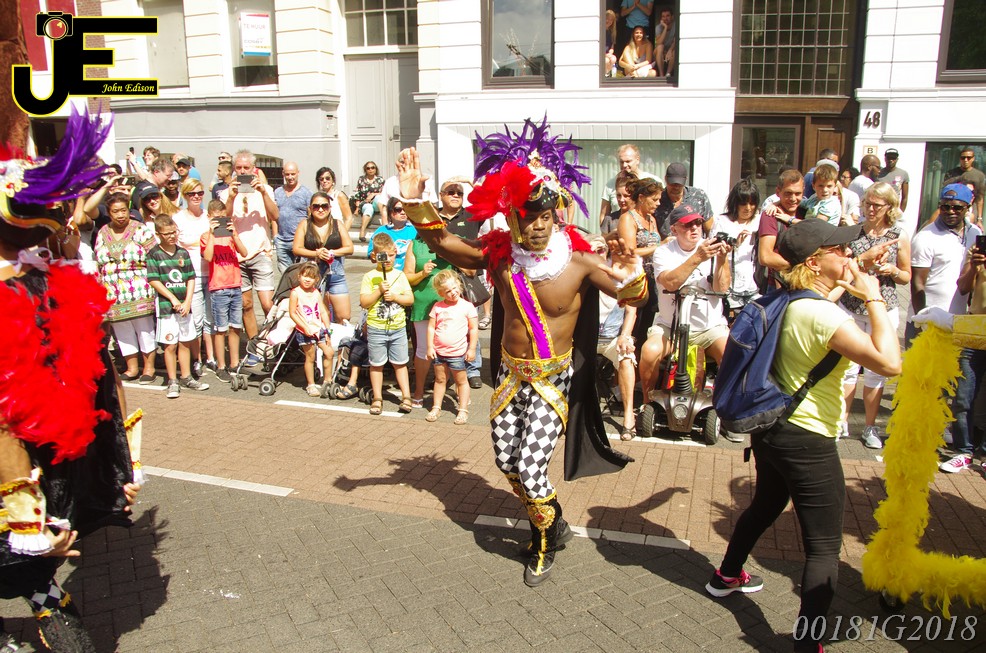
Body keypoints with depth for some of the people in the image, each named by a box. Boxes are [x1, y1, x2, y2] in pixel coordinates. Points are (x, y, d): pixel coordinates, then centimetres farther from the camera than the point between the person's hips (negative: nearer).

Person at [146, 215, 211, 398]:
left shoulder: (183, 253, 8)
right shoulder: (154, 254, -3)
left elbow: (191, 279, 6)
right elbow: (154, 281, -8)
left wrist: (187, 302, -5)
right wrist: (173, 299, -11)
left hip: (184, 305, 4)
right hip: (166, 305, -4)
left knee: (185, 342, 11)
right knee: (170, 345, -1)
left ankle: (186, 377, 22)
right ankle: (172, 382, 8)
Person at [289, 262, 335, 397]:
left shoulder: (317, 293, 7)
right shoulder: (296, 292, -8)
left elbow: (323, 312, 9)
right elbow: (292, 313, -11)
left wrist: (328, 330, 5)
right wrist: (305, 327, -17)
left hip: (319, 329, 5)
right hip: (304, 332, -5)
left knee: (329, 353, 3)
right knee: (310, 357, 2)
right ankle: (311, 385, 16)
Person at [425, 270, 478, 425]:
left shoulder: (467, 307, -7)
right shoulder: (437, 307, 1)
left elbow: (474, 329, -5)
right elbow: (431, 327, 2)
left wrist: (472, 349, -7)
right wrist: (430, 347, -3)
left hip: (457, 352, -3)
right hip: (439, 351, 3)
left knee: (461, 381, 8)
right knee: (440, 380, 16)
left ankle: (463, 410, 16)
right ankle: (436, 407, 27)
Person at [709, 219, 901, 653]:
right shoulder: (822, 314, -24)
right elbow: (889, 362, -31)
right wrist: (873, 298, -22)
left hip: (772, 428, 10)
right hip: (807, 442, -10)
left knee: (765, 506, 31)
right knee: (824, 547, -1)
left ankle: (726, 576, 50)